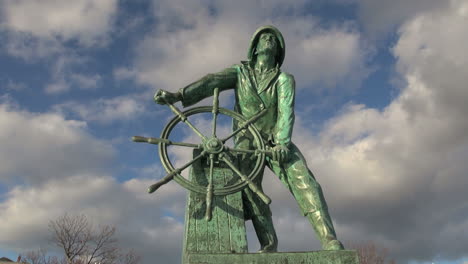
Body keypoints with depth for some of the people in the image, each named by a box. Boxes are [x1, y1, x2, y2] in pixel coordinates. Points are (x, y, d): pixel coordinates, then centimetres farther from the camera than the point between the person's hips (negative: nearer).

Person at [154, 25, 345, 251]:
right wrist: (177, 96, -26)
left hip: (276, 142, -1)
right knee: (247, 188, -20)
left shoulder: (284, 79, 3)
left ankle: (329, 241, -28)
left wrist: (282, 143, -33)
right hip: (247, 143, 2)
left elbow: (286, 111, -14)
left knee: (303, 180, -22)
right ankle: (268, 245, -15)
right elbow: (209, 83, -9)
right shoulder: (240, 72, 8)